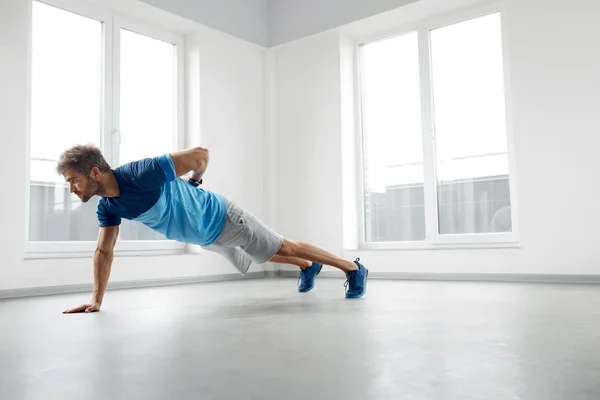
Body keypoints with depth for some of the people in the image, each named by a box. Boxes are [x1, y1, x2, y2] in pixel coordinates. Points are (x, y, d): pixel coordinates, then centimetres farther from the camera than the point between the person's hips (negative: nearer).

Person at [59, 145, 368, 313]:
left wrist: (195, 179, -7)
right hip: (206, 238, 8)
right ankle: (308, 267, 51)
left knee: (284, 247, 3)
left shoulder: (142, 174, -36)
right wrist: (96, 300, -10)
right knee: (252, 262, 27)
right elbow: (104, 251, -3)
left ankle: (353, 268, 20)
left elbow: (200, 154, -29)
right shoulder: (107, 206, -11)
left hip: (222, 218, -8)